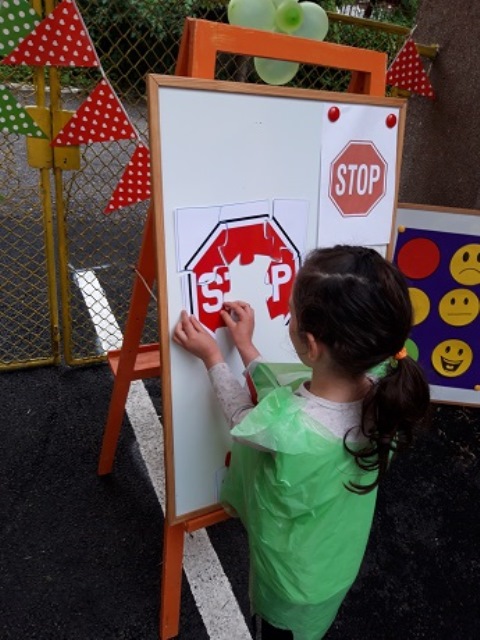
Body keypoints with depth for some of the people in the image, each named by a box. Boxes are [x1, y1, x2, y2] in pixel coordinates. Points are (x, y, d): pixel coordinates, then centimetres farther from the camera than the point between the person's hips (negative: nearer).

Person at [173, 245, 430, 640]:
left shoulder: (285, 428, -44)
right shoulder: (382, 393, -27)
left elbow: (245, 419, -17)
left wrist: (212, 357, -5)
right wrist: (246, 348, -2)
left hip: (293, 581, -3)